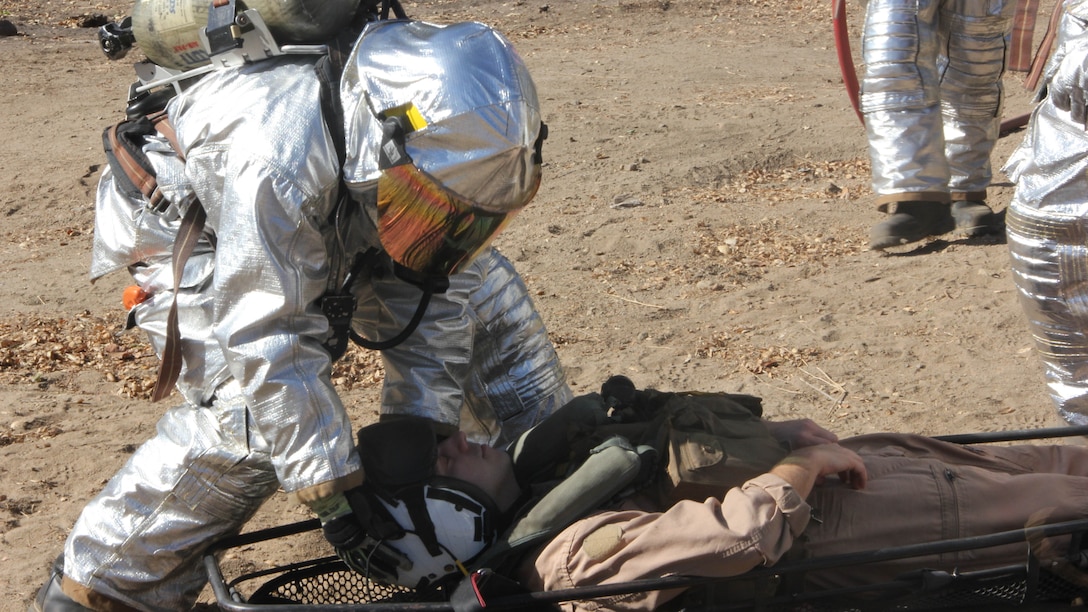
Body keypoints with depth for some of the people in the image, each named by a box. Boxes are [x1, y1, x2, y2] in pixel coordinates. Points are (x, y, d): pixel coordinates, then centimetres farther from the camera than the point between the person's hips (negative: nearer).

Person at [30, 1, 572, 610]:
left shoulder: (439, 137, -26)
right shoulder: (279, 157, -46)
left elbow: (429, 277, -14)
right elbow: (266, 343, -41)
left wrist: (425, 424, -17)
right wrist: (334, 489, -37)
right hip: (194, 224, -6)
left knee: (475, 282, 0)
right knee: (253, 414, -25)